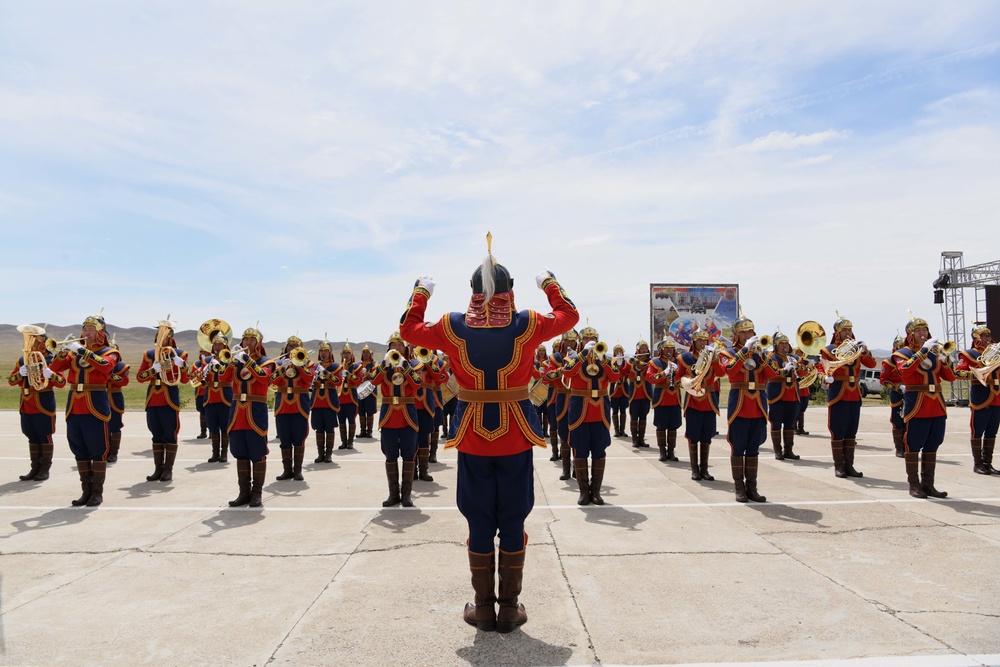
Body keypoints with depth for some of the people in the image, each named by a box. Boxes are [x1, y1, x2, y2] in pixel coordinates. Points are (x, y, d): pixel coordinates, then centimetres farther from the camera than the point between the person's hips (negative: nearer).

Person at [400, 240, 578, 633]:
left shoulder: (453, 327, -7)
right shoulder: (527, 324, -8)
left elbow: (409, 329, 11)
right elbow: (569, 315, 11)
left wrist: (420, 293, 25)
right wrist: (550, 284, 26)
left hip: (473, 438, 1)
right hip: (516, 438, 0)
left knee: (479, 524, 11)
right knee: (512, 524, 10)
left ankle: (484, 608, 22)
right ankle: (509, 609, 20)